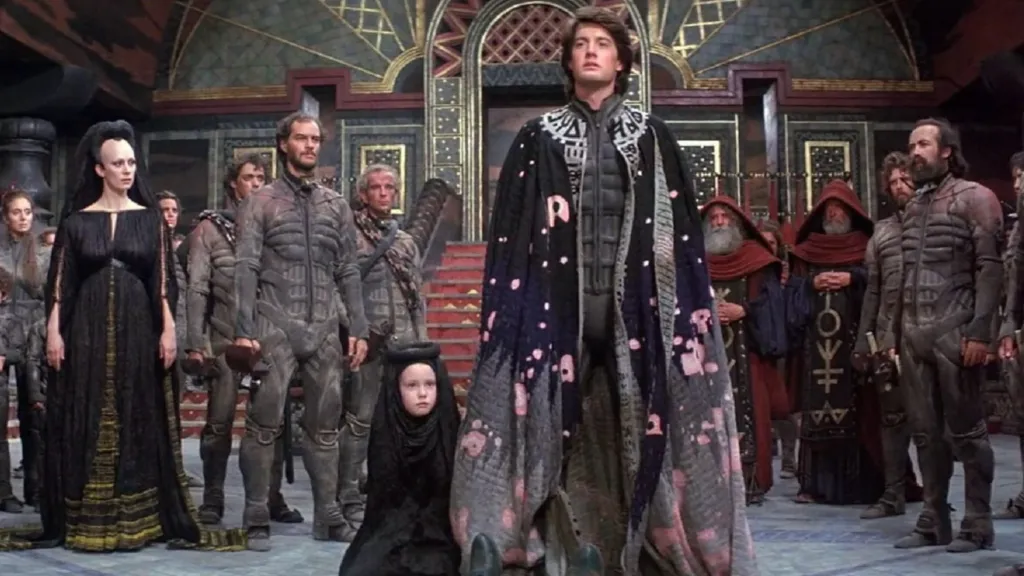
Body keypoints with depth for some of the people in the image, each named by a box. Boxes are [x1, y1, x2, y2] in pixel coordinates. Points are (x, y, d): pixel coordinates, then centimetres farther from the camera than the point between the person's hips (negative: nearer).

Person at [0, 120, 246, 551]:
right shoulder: (77, 220, 5)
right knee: (85, 422, 2)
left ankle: (137, 520, 9)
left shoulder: (150, 219, 6)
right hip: (87, 330, 0)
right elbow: (60, 282, 4)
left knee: (138, 421, 2)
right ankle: (81, 521, 10)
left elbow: (163, 281, 3)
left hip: (138, 329, 0)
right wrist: (53, 331, -3)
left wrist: (168, 329, -3)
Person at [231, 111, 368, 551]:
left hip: (324, 330, 4)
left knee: (324, 426, 8)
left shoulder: (336, 205, 14)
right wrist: (243, 330, -13)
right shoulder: (261, 202, 3)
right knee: (264, 424, -2)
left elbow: (348, 272, 12)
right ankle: (257, 519, 7)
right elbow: (245, 268, -4)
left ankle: (328, 516, 16)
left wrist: (358, 328, 6)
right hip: (275, 328, -3)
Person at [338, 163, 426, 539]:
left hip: (403, 344, 6)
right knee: (359, 421, -6)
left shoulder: (406, 241, 18)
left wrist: (421, 342, 13)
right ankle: (351, 507, 1)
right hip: (366, 340, -6)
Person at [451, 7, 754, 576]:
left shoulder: (653, 137, 11)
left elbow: (682, 229, 9)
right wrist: (516, 308, -2)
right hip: (559, 298, 0)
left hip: (634, 300, 1)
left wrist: (688, 309, 1)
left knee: (636, 420, 1)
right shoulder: (538, 138, 10)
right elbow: (511, 232, 7)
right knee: (564, 422, -3)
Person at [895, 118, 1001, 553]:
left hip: (956, 333, -6)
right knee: (926, 432, 9)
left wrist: (979, 330, -17)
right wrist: (900, 333, 11)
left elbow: (990, 268, -9)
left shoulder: (974, 197, 0)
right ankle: (933, 522, 16)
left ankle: (977, 526, 8)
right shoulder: (913, 207, 18)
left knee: (965, 431, -1)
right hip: (914, 335, 6)